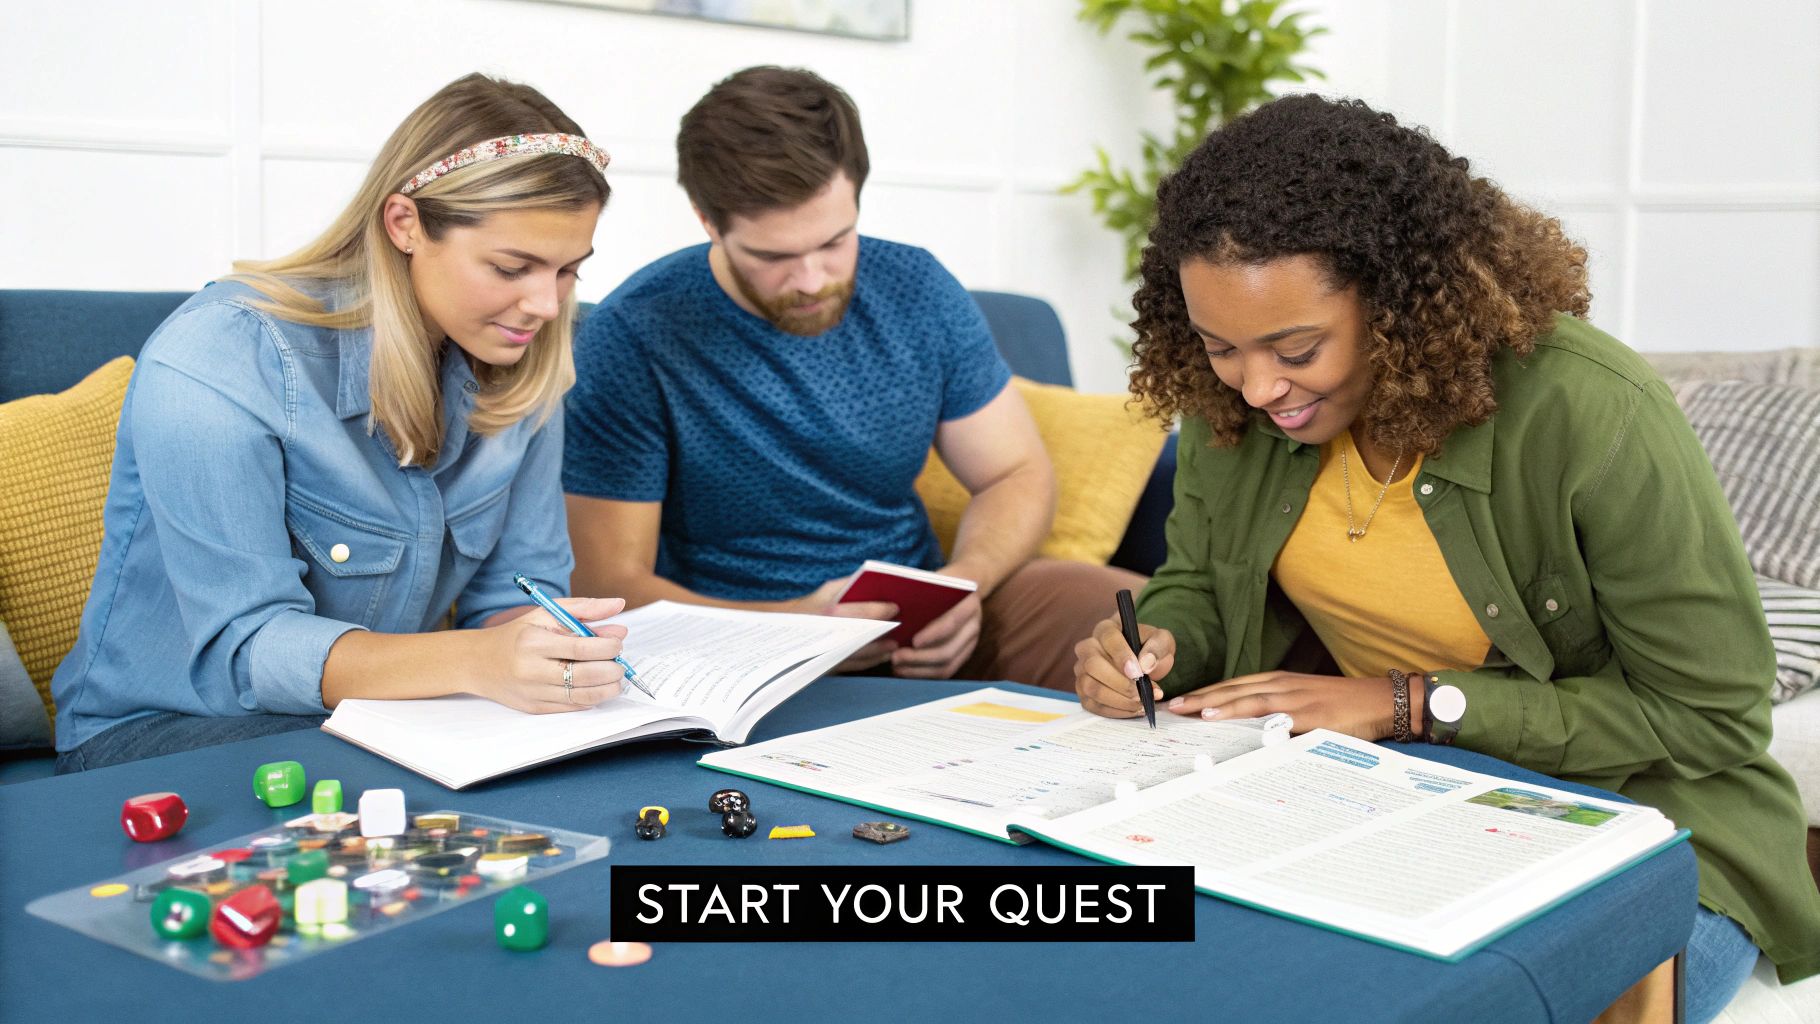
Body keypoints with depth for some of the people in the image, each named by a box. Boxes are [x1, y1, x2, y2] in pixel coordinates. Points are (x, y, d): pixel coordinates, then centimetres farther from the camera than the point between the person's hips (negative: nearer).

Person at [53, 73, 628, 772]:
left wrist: (541, 652, -26)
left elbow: (515, 588, 0)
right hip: (164, 731, -5)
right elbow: (244, 648, -27)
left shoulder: (519, 371, -2)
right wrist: (475, 662, -43)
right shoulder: (215, 360, -22)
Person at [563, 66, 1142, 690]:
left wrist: (963, 585, -13)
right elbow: (609, 584, -13)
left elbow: (1018, 474, 9)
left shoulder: (916, 291, 1)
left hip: (919, 630, 6)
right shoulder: (629, 339, -13)